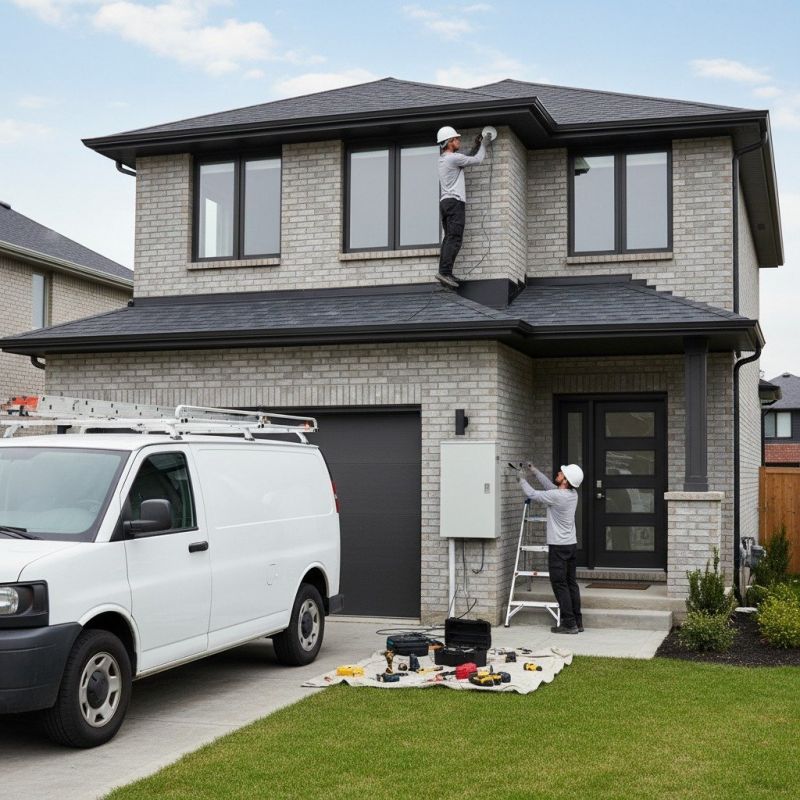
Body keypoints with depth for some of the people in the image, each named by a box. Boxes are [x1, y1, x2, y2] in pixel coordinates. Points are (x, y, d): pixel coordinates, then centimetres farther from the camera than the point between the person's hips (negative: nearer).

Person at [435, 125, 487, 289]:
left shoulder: (442, 159, 20)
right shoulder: (454, 158, -8)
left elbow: (467, 160, 30)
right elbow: (477, 160, -1)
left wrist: (476, 145, 27)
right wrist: (483, 144, 14)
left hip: (445, 202, 10)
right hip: (455, 202, -10)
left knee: (449, 238, 5)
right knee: (454, 239, -16)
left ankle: (444, 273, -2)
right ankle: (445, 272, -26)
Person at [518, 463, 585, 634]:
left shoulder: (556, 496, -21)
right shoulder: (573, 494, 4)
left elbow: (532, 494, -9)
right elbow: (550, 485, 20)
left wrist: (522, 479, 9)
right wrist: (535, 471, 22)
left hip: (558, 547, -8)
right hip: (571, 544, 8)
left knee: (560, 584, -3)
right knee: (571, 583, 12)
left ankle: (569, 623, -3)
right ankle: (577, 622, 15)